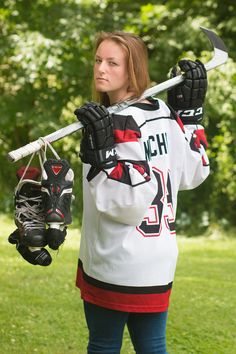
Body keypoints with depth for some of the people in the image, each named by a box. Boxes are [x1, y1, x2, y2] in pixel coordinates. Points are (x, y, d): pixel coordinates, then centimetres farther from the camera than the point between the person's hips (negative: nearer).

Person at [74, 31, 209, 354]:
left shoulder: (121, 124, -18)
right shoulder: (164, 112, 6)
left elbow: (129, 205, -24)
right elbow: (193, 175, 15)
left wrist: (101, 152, -27)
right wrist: (191, 112, 13)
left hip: (117, 266, -8)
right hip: (158, 263, 8)